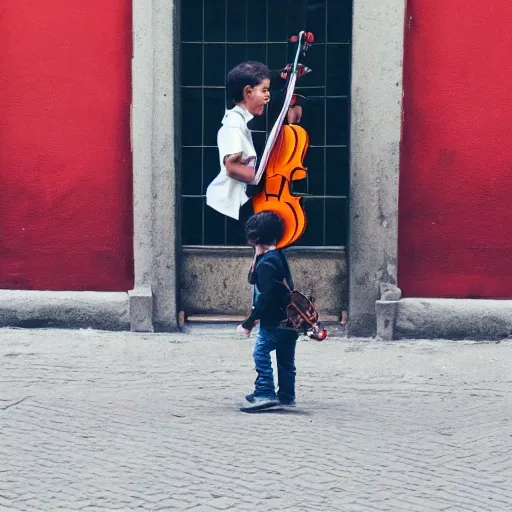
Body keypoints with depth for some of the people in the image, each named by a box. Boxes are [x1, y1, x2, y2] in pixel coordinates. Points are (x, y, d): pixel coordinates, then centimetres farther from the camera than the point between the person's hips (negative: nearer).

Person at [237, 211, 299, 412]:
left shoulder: (267, 263, -19)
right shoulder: (278, 257, 11)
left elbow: (265, 297, -23)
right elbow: (253, 280, 18)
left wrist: (248, 323, -20)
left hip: (275, 320, -10)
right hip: (289, 318, 10)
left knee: (261, 352, -10)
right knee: (285, 359, 15)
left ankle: (265, 393, -18)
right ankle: (286, 396, 21)